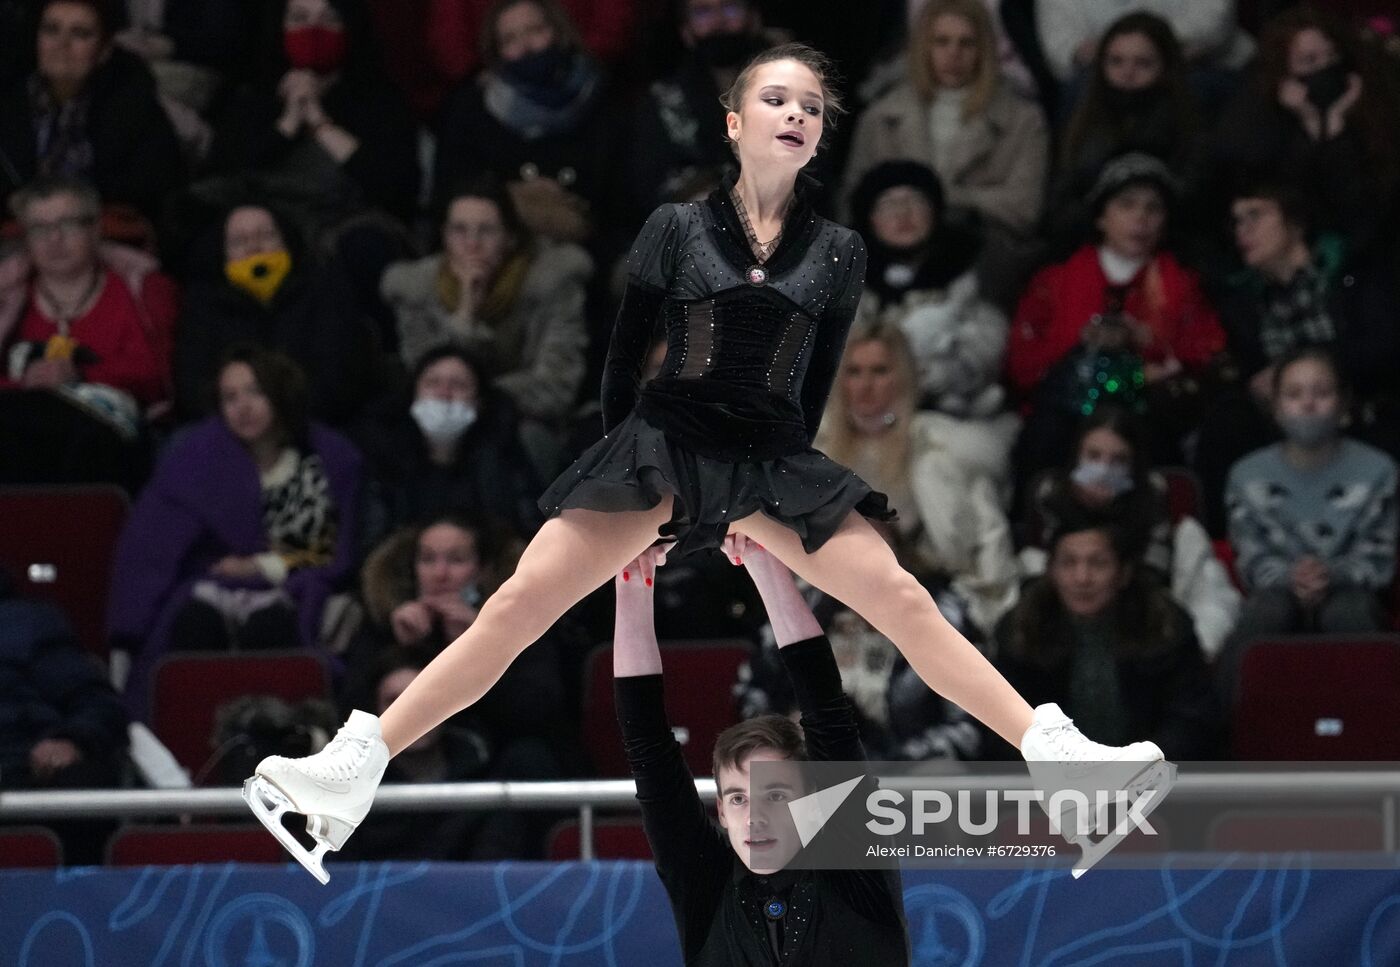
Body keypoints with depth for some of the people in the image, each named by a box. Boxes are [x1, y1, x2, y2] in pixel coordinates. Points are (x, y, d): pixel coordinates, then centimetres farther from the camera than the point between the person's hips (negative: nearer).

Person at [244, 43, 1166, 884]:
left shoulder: (838, 251, 7)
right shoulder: (678, 228, 2)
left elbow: (816, 383, 14)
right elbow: (624, 354, 9)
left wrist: (769, 502, 15)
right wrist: (627, 459, 10)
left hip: (774, 459, 2)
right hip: (665, 437, -1)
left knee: (905, 602, -12)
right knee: (518, 606, -13)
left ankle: (1053, 752, -11)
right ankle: (351, 770, -14)